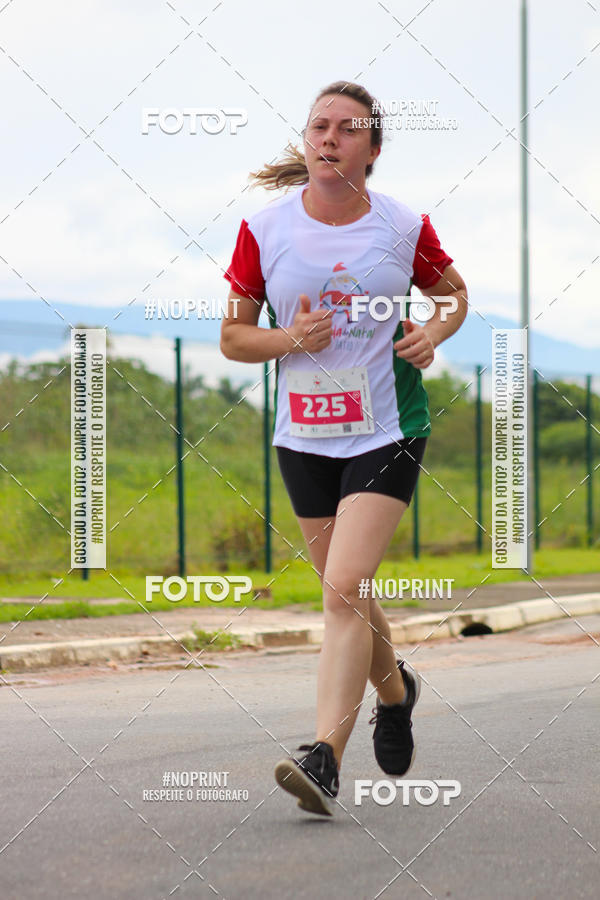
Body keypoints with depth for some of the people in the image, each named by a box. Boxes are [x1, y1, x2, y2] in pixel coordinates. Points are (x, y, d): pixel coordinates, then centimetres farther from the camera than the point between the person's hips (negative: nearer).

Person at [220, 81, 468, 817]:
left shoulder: (404, 228, -2)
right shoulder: (264, 228, -2)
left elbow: (453, 292, 16)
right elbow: (232, 336, 5)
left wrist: (434, 331, -5)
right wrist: (291, 338, -15)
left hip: (388, 432, -3)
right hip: (303, 438, 3)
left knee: (344, 589, -17)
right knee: (346, 596, 13)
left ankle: (323, 757, -21)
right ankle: (395, 692, 43)